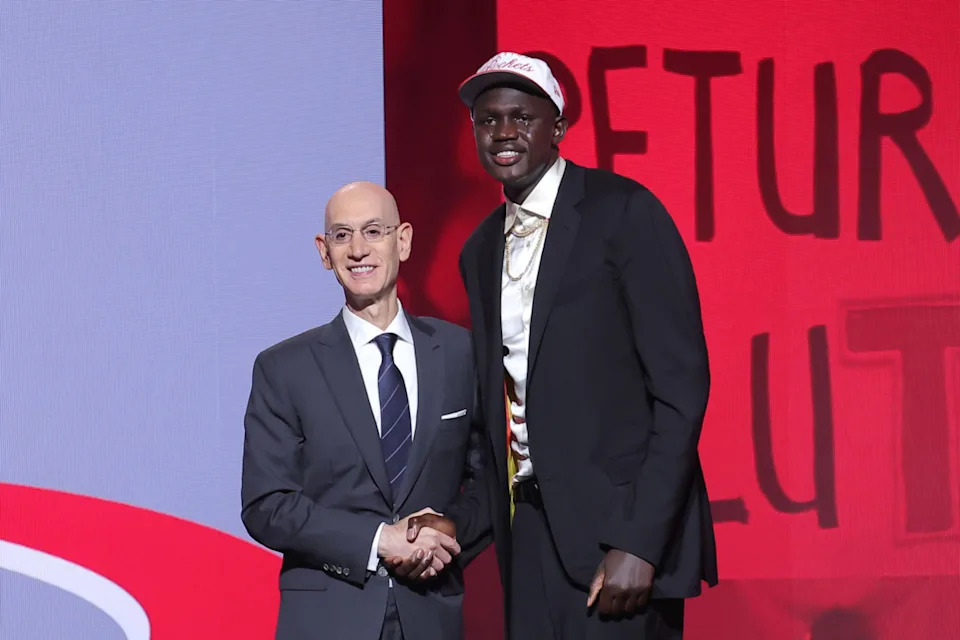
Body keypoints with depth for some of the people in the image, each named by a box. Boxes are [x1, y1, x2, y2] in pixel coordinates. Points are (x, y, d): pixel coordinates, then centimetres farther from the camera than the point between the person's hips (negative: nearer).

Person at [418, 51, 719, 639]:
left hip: (620, 523, -6)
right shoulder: (481, 250, 14)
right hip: (531, 529, 6)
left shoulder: (624, 213, -7)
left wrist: (639, 542, -18)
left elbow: (681, 385, -12)